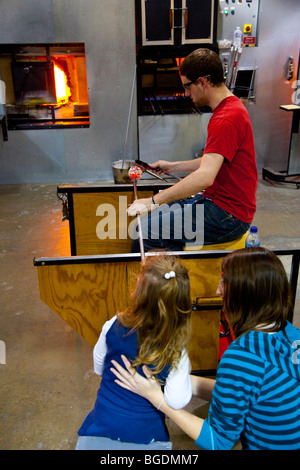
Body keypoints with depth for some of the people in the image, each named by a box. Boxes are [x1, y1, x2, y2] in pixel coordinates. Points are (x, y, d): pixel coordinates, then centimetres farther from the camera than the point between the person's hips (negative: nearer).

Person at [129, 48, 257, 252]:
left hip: (228, 215, -11)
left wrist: (153, 201, -30)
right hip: (218, 200, 11)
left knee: (144, 229, -16)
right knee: (151, 216, 13)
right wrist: (173, 166, 20)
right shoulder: (232, 106, 13)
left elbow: (205, 177, -32)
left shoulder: (226, 120, -22)